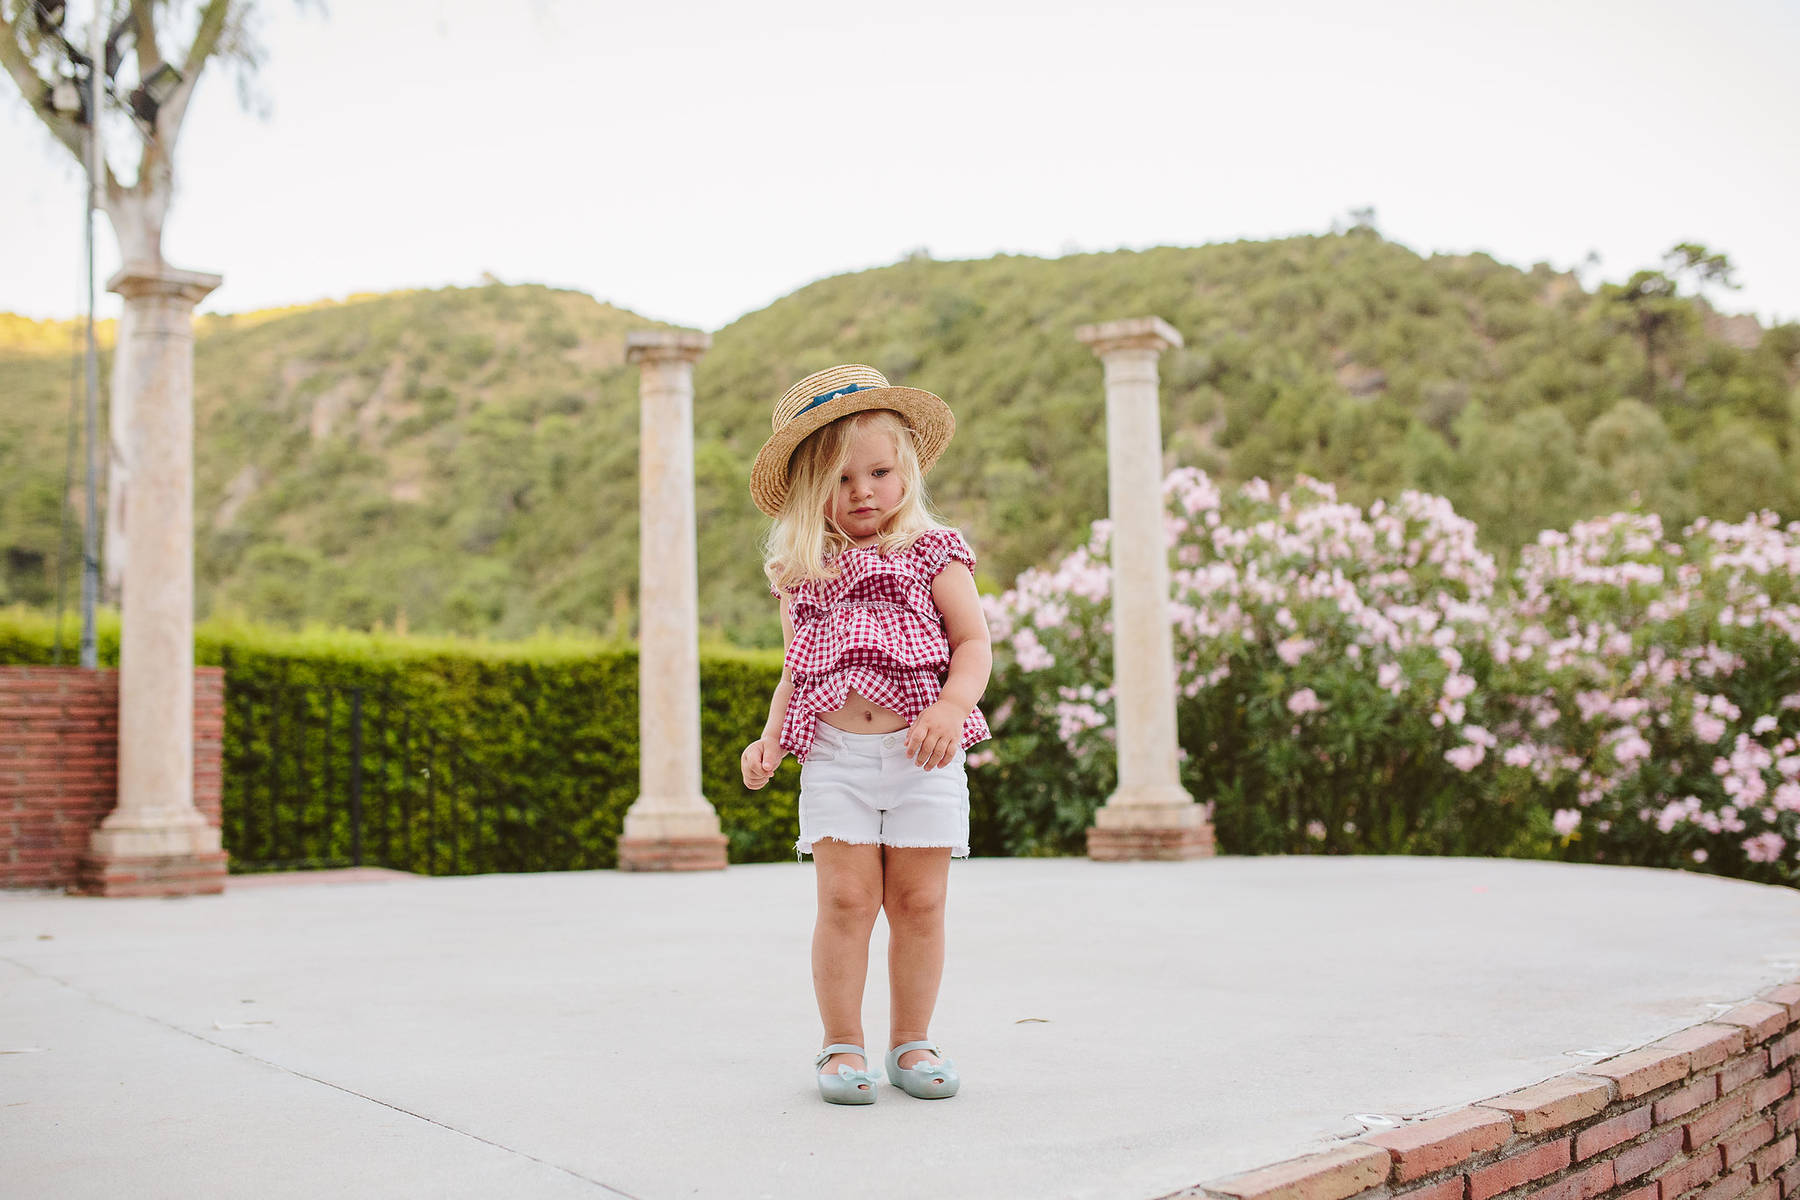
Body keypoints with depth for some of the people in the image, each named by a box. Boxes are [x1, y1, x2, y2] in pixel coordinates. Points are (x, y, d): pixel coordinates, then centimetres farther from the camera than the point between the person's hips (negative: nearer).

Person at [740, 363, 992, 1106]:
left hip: (922, 757, -1)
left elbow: (974, 642, 0)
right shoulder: (802, 574, 12)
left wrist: (951, 707, -18)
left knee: (919, 901, 3)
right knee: (846, 899, -4)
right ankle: (842, 1045, 9)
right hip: (835, 756, 1)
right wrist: (769, 738, 4)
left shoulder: (933, 555, 4)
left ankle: (911, 1040, 18)